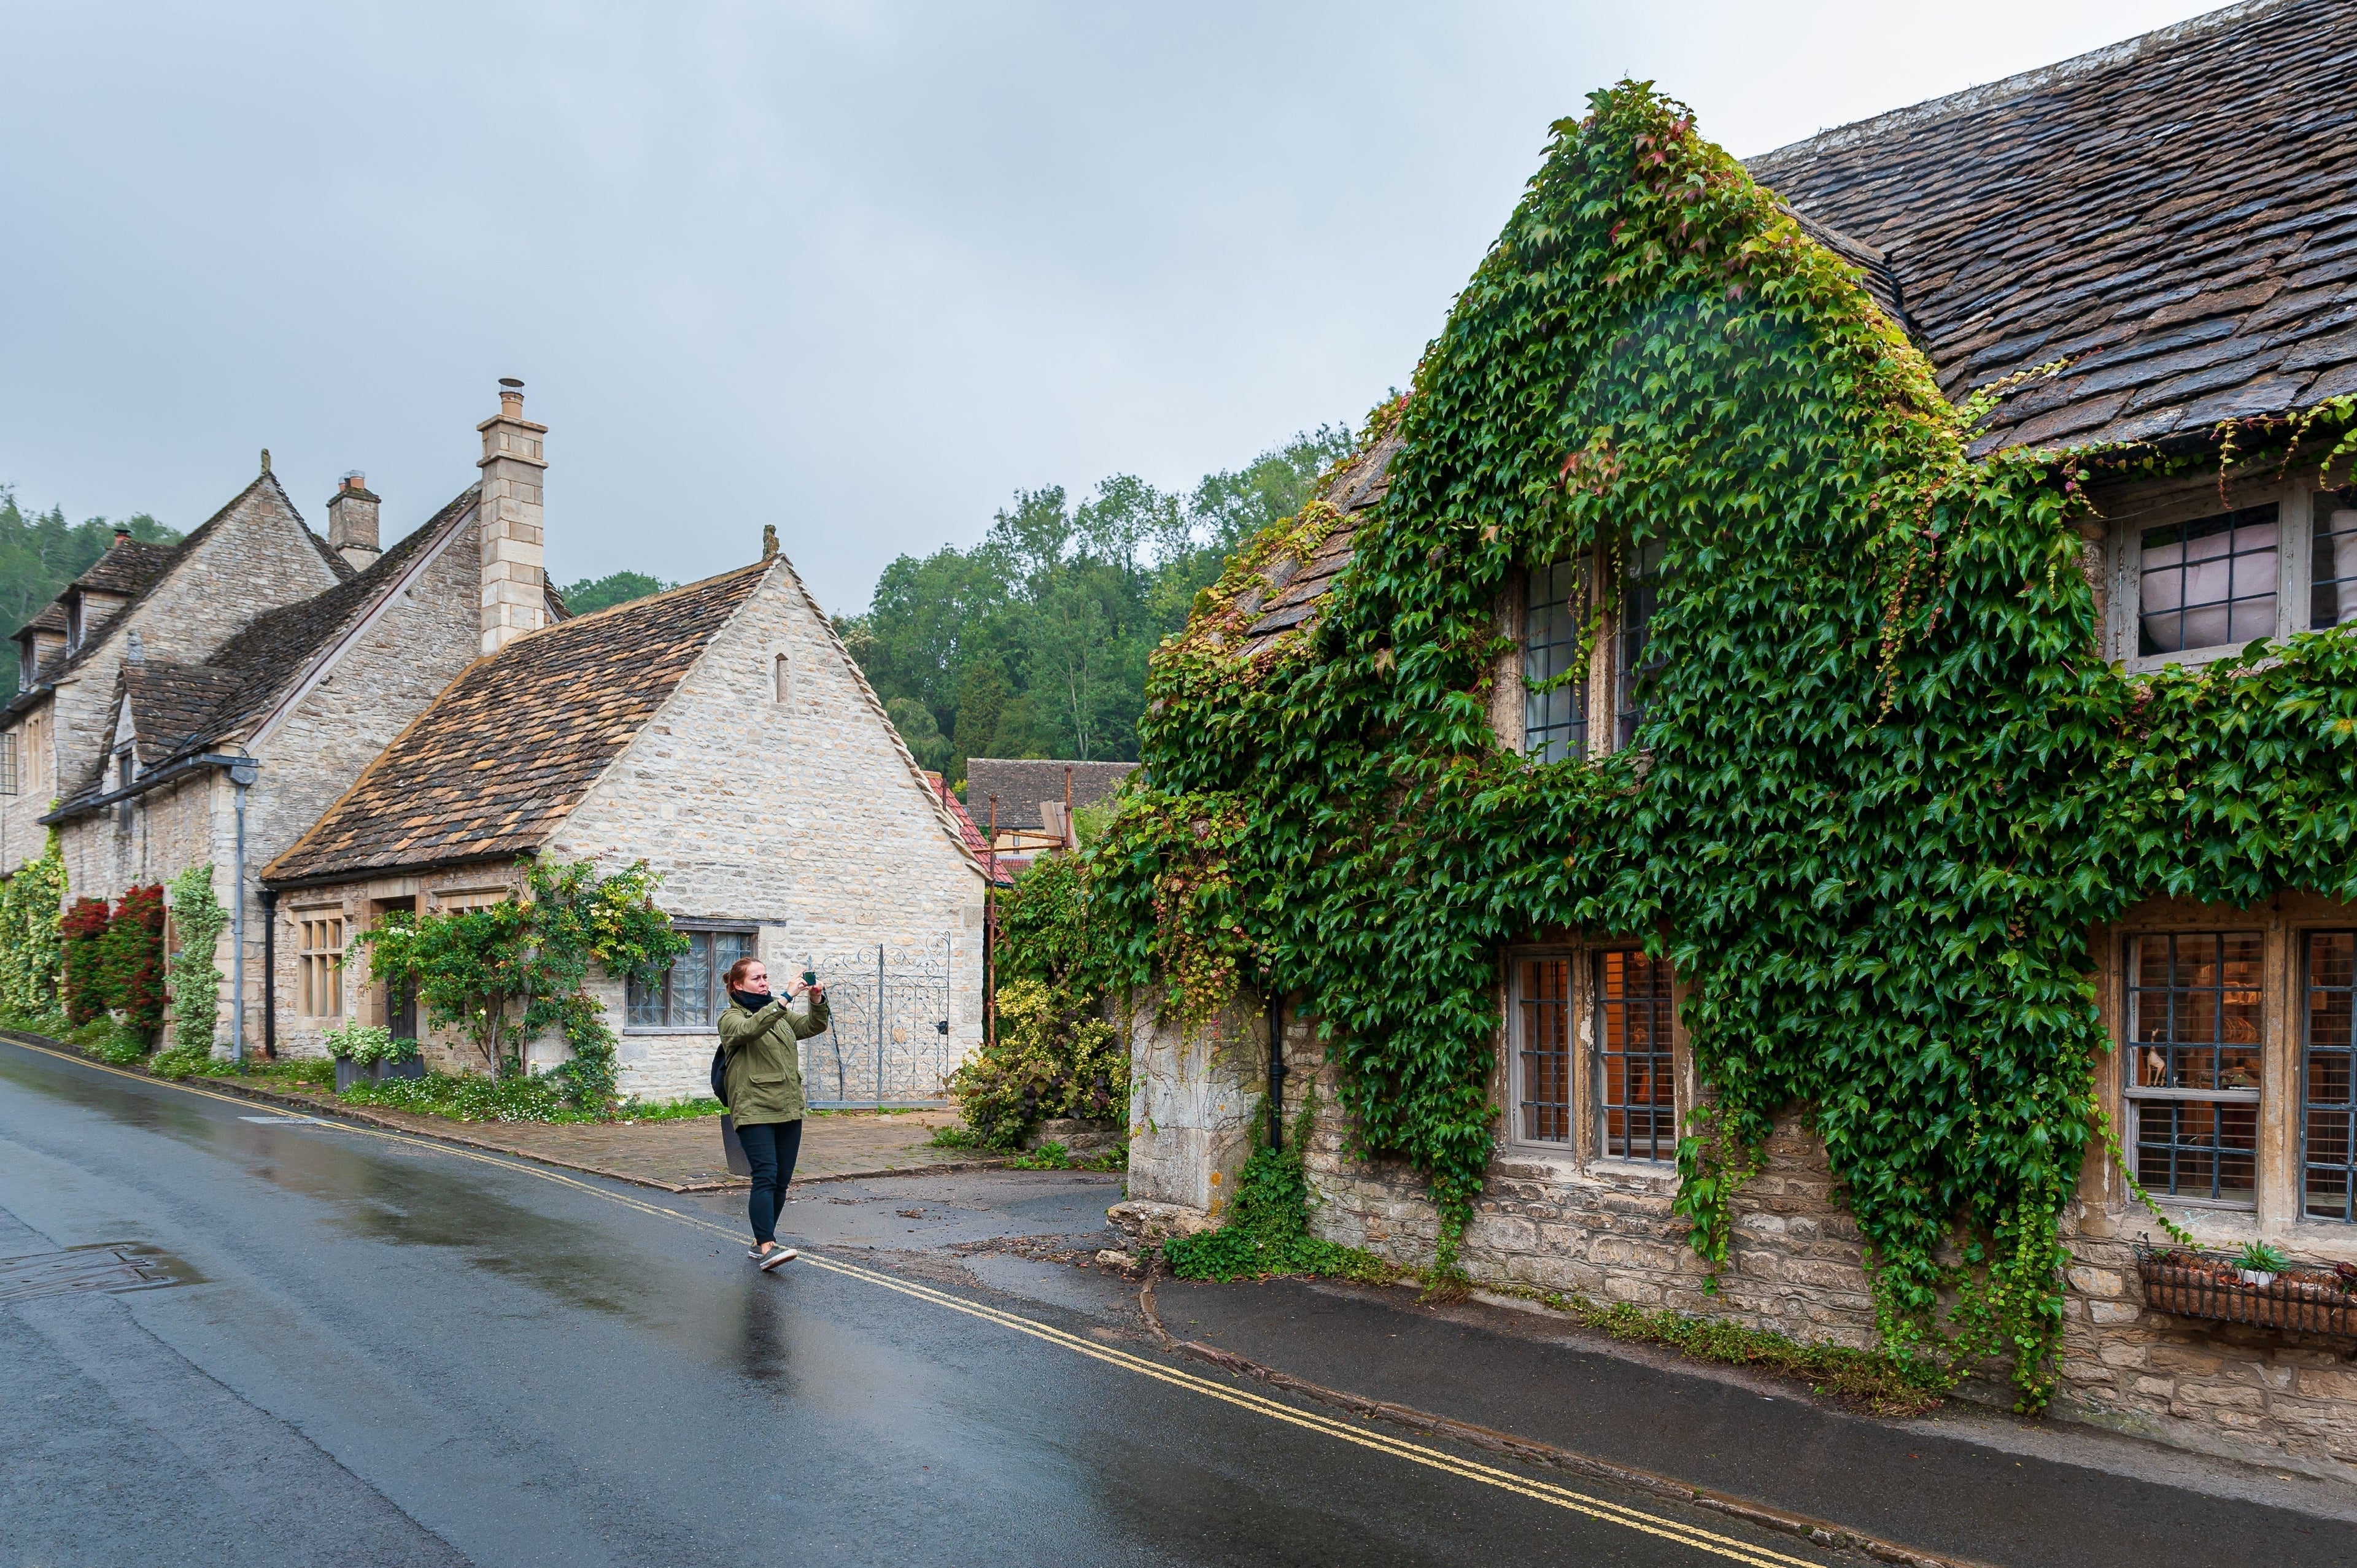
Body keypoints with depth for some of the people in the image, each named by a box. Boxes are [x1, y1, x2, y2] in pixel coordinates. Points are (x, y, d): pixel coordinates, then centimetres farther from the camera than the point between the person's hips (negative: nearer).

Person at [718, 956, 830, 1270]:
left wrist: (817, 1002, -10)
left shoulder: (781, 1015, 21)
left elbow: (813, 1025, 10)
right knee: (766, 1176, -18)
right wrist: (786, 999, -30)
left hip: (789, 1110, 7)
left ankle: (760, 1242, 17)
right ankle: (767, 1248, -23)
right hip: (754, 1110, -7)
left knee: (782, 1180, 6)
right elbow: (751, 1028, -23)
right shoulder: (731, 1019, 0)